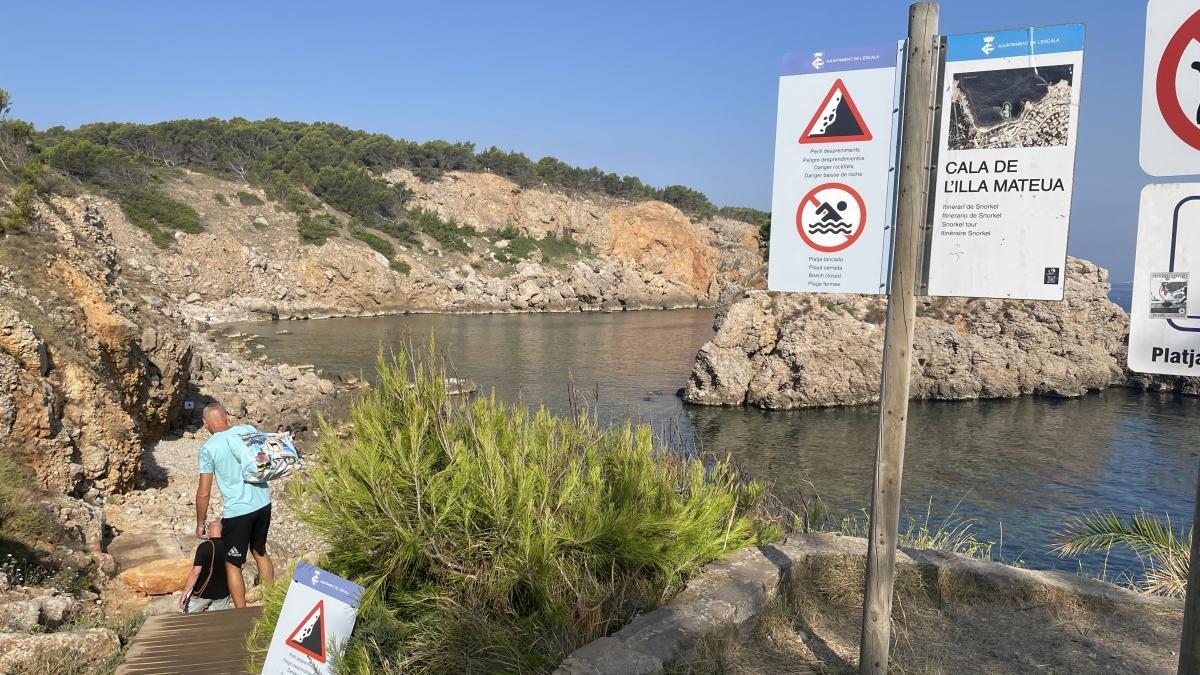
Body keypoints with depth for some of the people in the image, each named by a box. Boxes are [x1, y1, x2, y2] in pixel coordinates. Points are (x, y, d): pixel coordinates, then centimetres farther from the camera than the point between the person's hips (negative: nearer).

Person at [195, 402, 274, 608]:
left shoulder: (209, 448, -11)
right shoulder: (249, 430, 1)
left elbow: (204, 493, -8)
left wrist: (200, 523, 3)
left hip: (237, 511, -6)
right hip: (263, 503, 6)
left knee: (233, 565, 10)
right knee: (260, 552, 25)